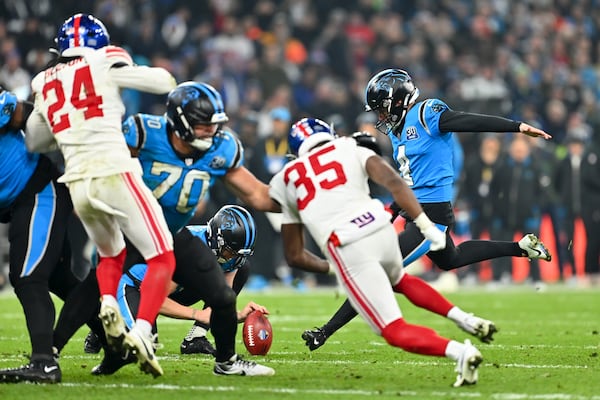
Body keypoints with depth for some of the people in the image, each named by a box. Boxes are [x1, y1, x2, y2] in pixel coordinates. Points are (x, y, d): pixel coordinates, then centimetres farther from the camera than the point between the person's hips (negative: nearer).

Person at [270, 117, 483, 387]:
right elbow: (393, 182, -2)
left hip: (346, 249, -3)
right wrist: (426, 225, -3)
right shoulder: (352, 151, 18)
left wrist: (329, 268, 39)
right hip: (381, 229, 3)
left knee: (395, 331, 2)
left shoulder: (286, 181, 20)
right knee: (397, 280, 38)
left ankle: (459, 352, -25)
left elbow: (294, 256, 23)